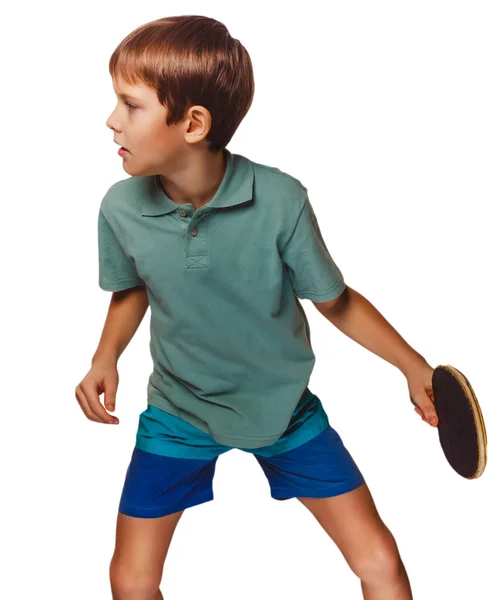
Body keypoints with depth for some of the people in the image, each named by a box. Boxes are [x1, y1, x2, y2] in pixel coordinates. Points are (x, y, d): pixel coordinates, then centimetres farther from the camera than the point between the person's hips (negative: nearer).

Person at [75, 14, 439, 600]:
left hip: (283, 405, -1)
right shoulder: (120, 207, -16)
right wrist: (106, 357, -11)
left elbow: (336, 301, -9)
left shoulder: (280, 199, -25)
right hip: (176, 411, 2)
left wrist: (413, 365, -16)